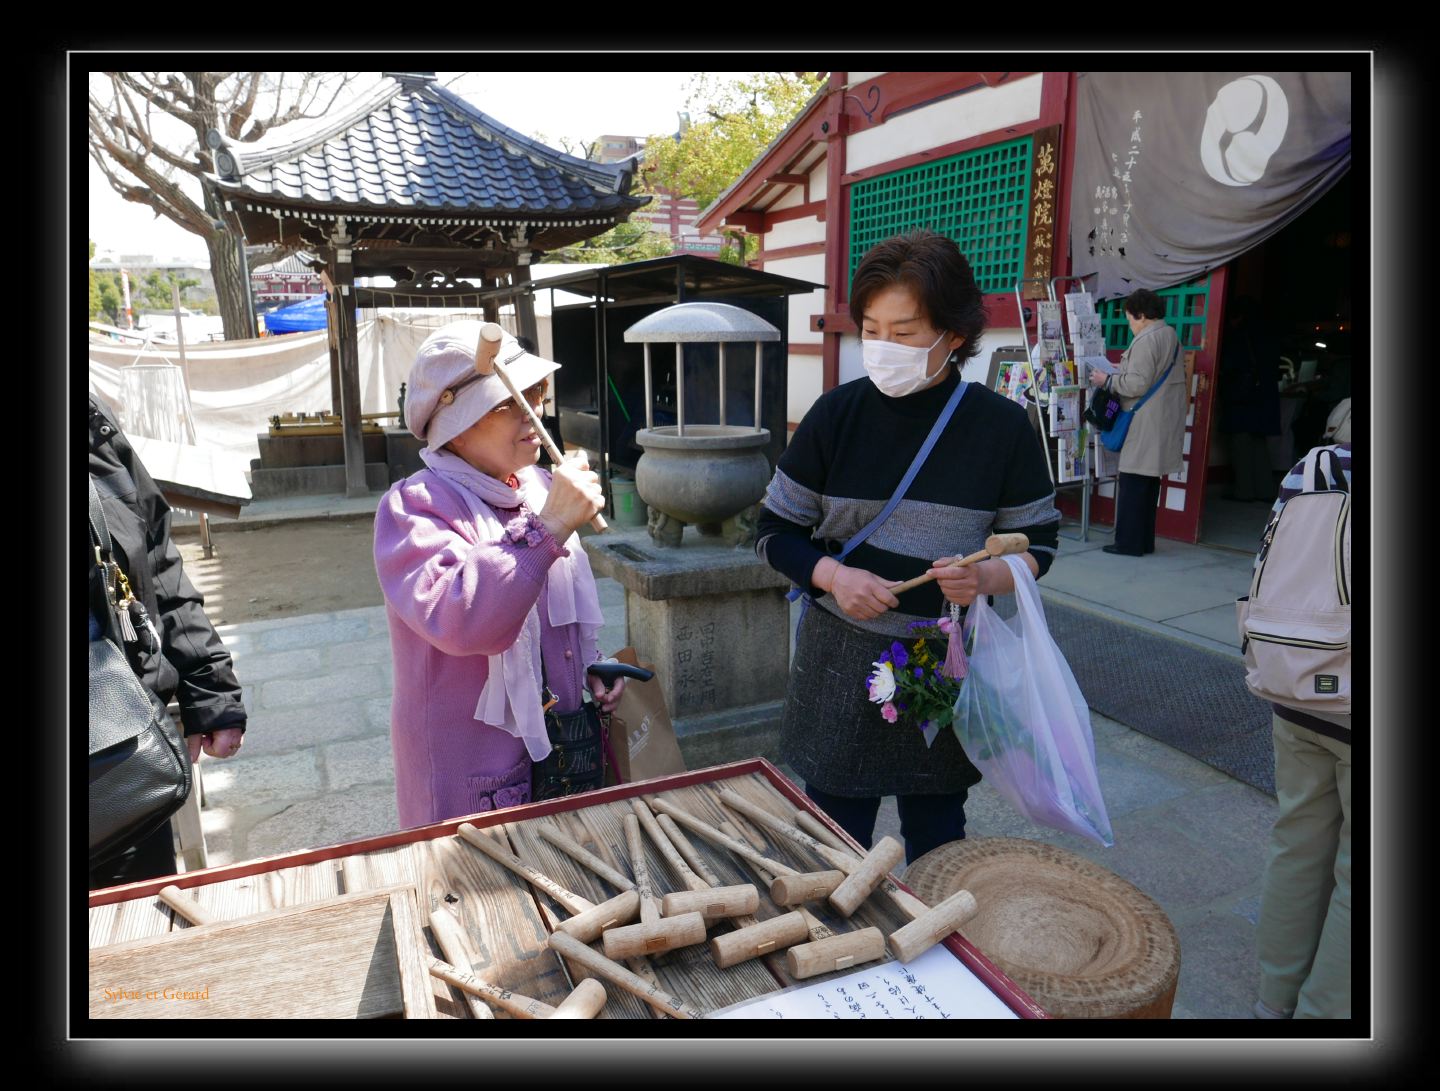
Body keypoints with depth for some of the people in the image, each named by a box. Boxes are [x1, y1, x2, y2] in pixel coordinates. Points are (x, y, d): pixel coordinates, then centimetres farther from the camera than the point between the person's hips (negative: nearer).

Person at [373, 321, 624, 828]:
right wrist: (547, 528, -38)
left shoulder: (541, 489, 4)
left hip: (556, 747, 7)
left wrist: (591, 665, 4)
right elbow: (458, 619, -36)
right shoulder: (413, 507, -18)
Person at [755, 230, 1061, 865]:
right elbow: (774, 531, 1)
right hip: (841, 663, 0)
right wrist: (833, 575, -18)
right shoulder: (837, 414, -5)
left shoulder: (1001, 427, -5)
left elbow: (1038, 543, 4)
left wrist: (987, 577, -18)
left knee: (936, 835, 17)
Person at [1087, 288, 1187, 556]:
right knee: (1149, 483, 14)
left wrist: (1107, 380, -7)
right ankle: (1144, 541, 20)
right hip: (1164, 425, 10)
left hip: (1145, 426, -10)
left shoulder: (1146, 340, -15)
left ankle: (1129, 542, -1)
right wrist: (1120, 372, 18)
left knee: (1132, 484, -4)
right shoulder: (1171, 336, 17)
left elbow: (1138, 383, -20)